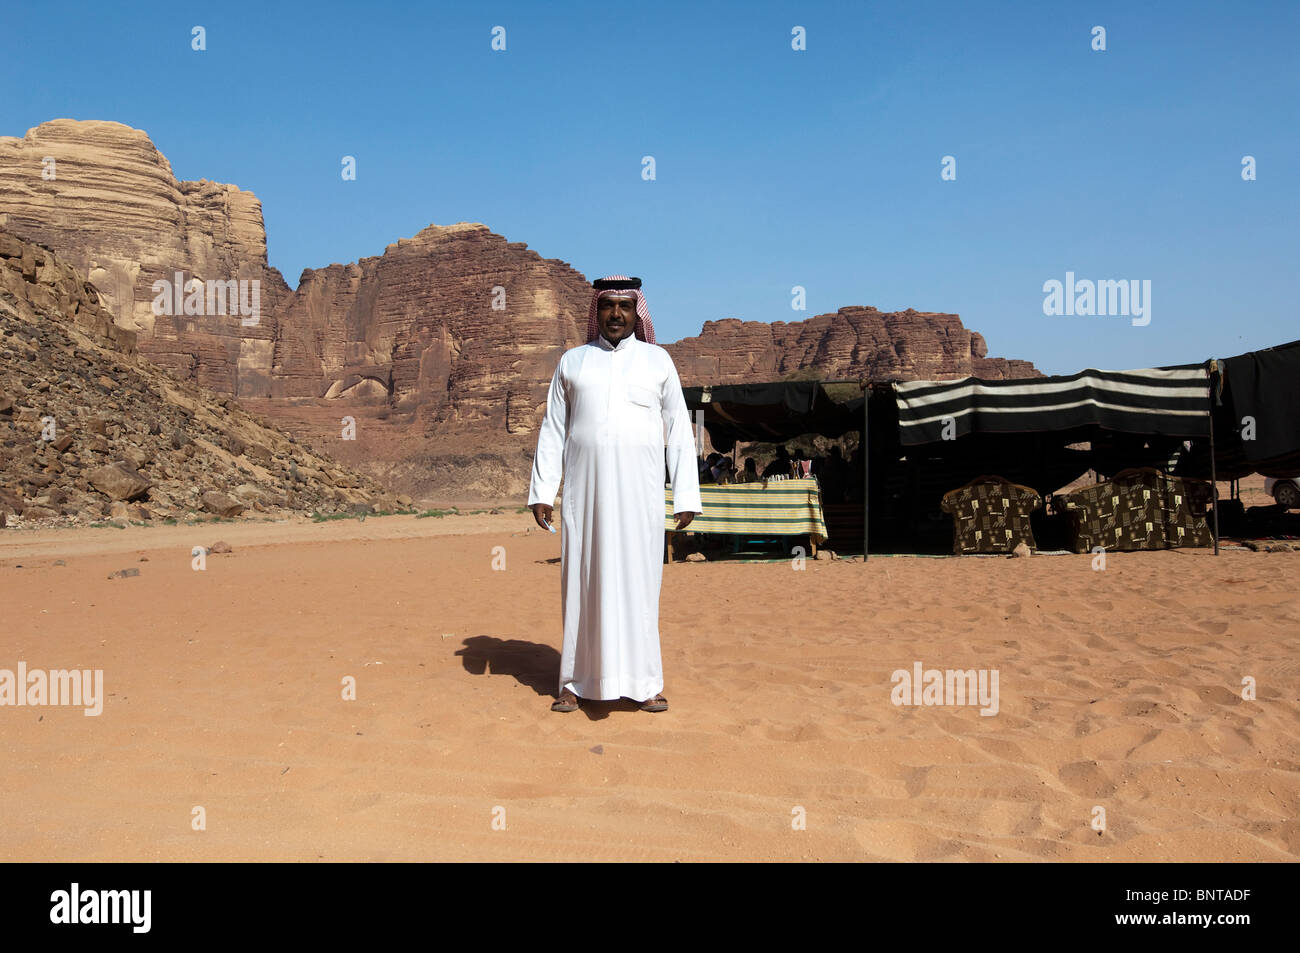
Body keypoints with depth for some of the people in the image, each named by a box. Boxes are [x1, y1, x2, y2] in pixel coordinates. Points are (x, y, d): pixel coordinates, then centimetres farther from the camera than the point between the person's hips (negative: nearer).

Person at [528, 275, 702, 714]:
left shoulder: (658, 360, 8)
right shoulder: (572, 361, 11)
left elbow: (679, 430, 7)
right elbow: (552, 430, 11)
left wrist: (686, 495, 0)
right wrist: (541, 492, 3)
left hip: (639, 491, -1)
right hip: (585, 489, 1)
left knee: (638, 579, 0)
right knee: (582, 580, 3)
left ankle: (644, 682, 9)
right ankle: (575, 681, 11)